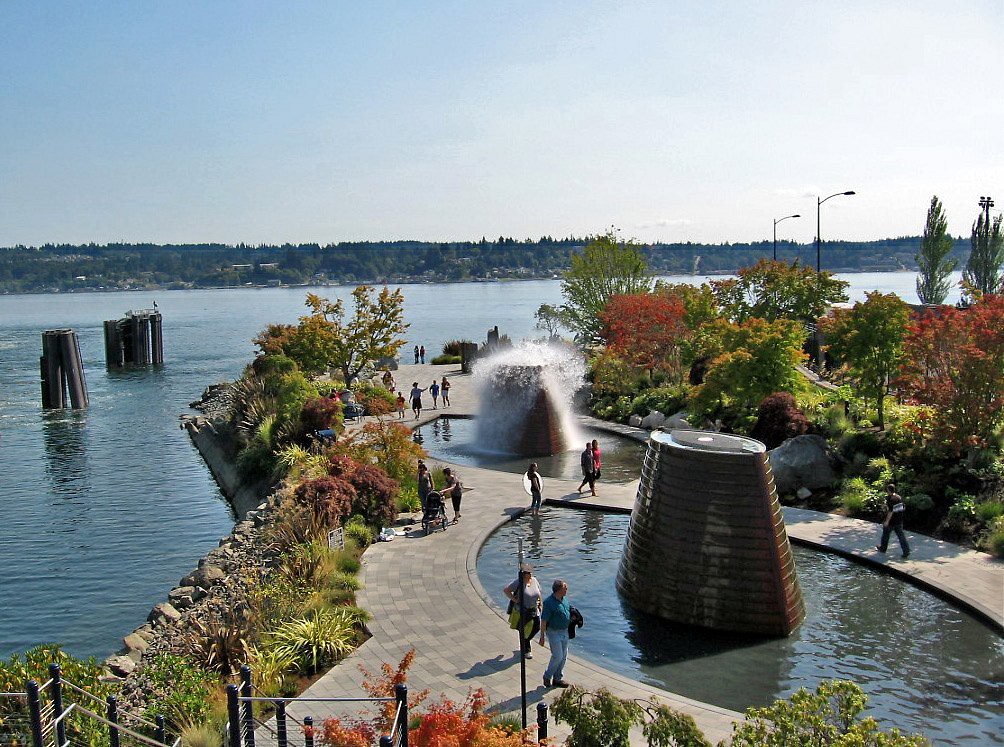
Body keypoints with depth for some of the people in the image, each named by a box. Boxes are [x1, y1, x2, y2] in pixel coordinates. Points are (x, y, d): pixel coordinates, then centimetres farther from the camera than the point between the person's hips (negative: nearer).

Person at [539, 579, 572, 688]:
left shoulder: (563, 600, 4)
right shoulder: (549, 602, -20)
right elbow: (543, 621, -18)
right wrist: (542, 637, -18)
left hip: (564, 631, 8)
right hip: (554, 632, -8)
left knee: (564, 656, 11)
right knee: (558, 656, -8)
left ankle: (558, 678, 24)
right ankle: (547, 677, 12)